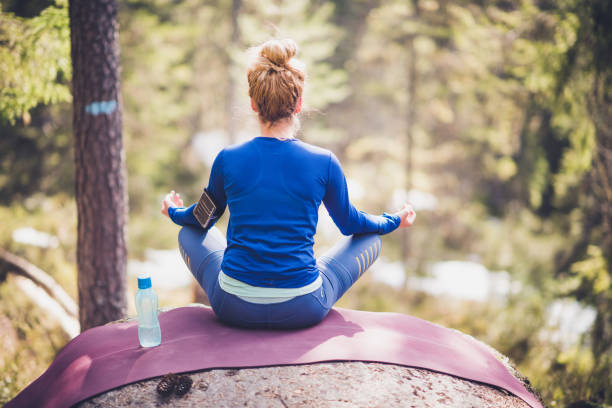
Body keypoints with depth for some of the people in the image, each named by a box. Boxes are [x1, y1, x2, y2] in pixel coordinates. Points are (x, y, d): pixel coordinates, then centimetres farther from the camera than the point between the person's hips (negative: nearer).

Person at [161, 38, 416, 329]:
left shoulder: (227, 159, -6)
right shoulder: (324, 163, -9)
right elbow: (348, 223, 10)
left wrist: (175, 212, 39)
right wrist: (393, 221, 31)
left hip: (234, 309, 1)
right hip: (304, 311, -1)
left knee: (190, 232, 29)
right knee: (370, 237, 23)